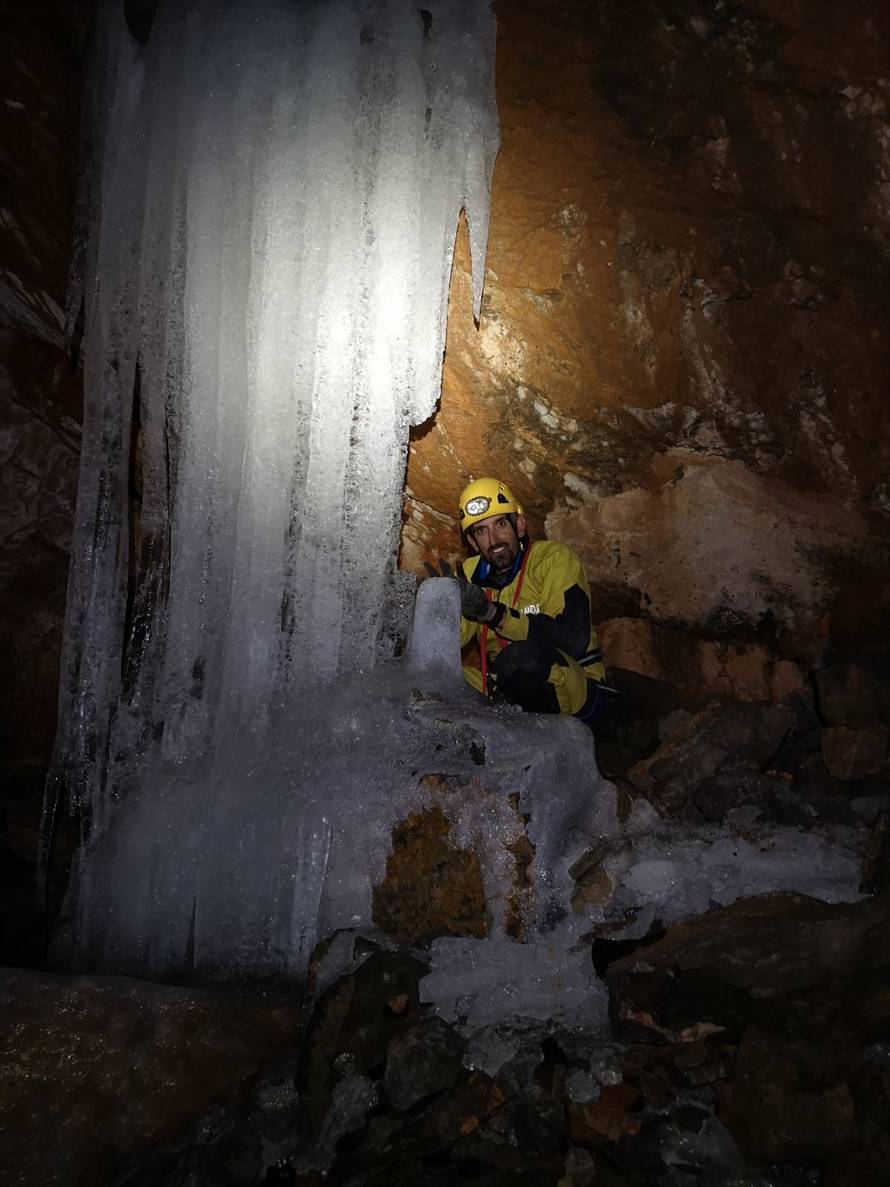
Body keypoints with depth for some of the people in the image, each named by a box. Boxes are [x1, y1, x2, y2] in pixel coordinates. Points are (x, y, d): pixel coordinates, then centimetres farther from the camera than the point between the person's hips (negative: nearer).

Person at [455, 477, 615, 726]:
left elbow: (574, 639, -25)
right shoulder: (471, 573, 4)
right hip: (508, 692, 5)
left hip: (579, 691, -5)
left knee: (521, 656, -34)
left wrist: (494, 614, -28)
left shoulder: (553, 558, -12)